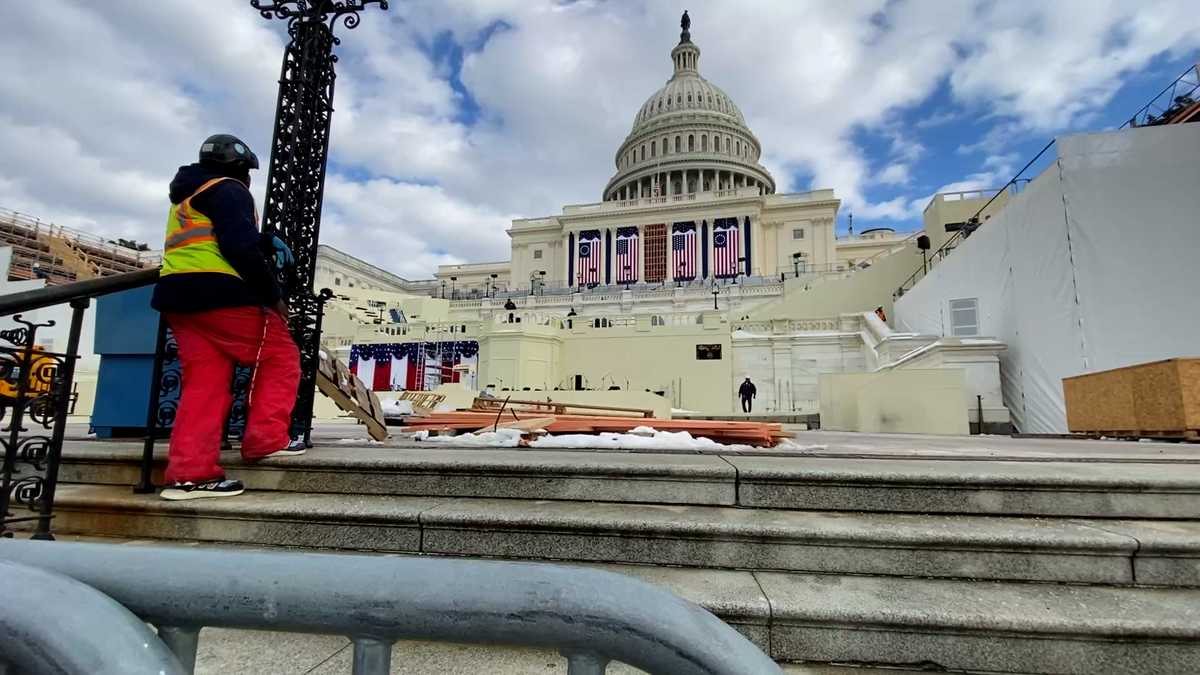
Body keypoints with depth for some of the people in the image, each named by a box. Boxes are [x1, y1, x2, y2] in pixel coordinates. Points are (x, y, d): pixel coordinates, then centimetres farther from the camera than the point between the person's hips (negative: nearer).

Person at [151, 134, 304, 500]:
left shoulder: (186, 198, 29)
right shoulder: (229, 190, -1)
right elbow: (240, 248, -14)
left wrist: (268, 242, 19)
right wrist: (272, 294, -10)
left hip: (178, 297, 9)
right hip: (218, 293, -9)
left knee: (204, 382, 3)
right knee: (280, 356, 3)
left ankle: (190, 473, -3)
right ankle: (267, 438, -3)